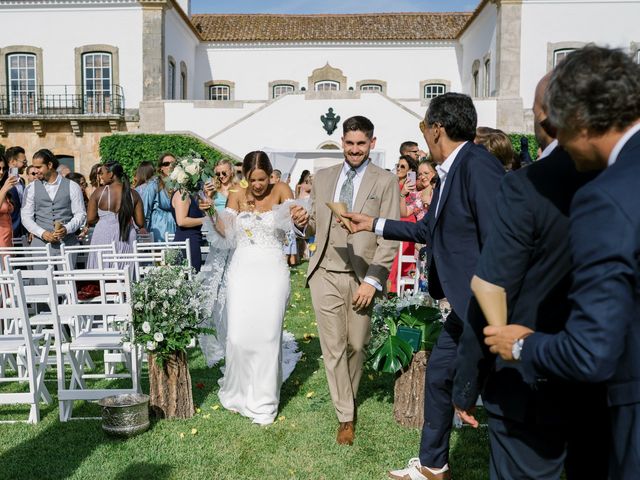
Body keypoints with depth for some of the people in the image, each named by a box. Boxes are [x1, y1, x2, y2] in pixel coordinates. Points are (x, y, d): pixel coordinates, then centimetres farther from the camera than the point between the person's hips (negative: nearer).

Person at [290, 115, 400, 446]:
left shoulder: (385, 182, -1)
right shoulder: (323, 177, 10)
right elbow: (314, 227, 14)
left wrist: (372, 281, -13)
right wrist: (302, 222, -9)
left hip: (362, 278, -2)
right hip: (326, 274, 2)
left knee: (356, 346, 9)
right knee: (333, 347, 4)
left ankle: (349, 397, 36)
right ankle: (346, 417, 18)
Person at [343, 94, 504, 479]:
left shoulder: (478, 166, -20)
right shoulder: (451, 172, 10)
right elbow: (427, 230, 23)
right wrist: (373, 224, 27)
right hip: (467, 304, 11)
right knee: (439, 375, 20)